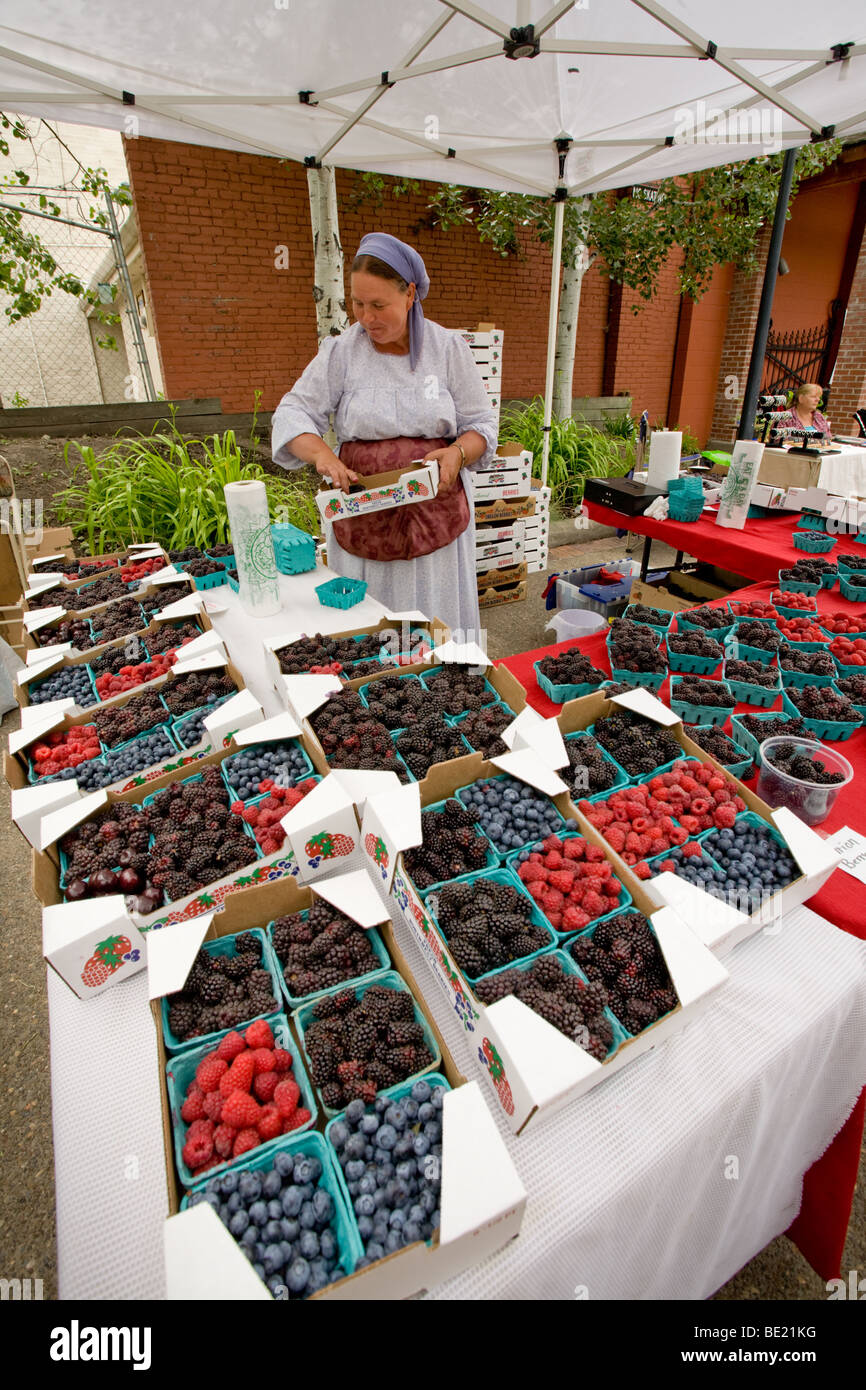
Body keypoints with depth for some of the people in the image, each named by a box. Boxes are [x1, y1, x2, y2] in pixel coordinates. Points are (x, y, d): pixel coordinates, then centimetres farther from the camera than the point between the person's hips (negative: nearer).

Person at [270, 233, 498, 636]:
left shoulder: (448, 348, 3)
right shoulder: (341, 351, 2)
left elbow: (481, 424, 6)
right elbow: (294, 412, 1)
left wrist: (458, 452, -17)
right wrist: (321, 454, -20)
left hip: (436, 512, 0)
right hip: (363, 517, 0)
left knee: (438, 628, 3)